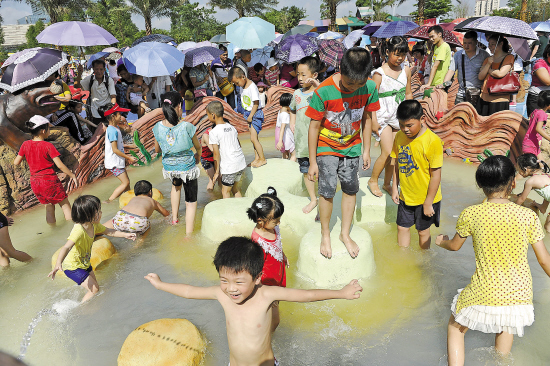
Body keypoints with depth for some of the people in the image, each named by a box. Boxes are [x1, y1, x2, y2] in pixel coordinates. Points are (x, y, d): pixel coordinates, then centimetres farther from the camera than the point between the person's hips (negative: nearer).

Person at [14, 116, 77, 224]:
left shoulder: (25, 145, 0)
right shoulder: (48, 146, -15)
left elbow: (16, 162, 6)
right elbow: (59, 165, -16)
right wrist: (72, 175, -6)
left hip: (35, 182, 6)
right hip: (49, 180, -6)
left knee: (49, 207, 19)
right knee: (65, 205, 5)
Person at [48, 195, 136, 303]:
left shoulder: (94, 226, -8)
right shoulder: (78, 230, -35)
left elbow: (108, 231, 8)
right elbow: (66, 247, -46)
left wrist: (125, 235, 4)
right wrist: (58, 264, -60)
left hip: (85, 264, 9)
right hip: (73, 267, -9)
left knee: (94, 285, 18)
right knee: (94, 289, -10)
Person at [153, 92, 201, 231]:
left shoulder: (158, 127, -13)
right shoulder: (187, 127, -23)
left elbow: (157, 149, 3)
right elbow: (198, 147, -6)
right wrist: (197, 156, 18)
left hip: (169, 167, 4)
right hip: (187, 167, -4)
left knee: (176, 185, 38)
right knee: (191, 201, 12)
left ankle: (174, 218, 46)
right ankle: (189, 235, 13)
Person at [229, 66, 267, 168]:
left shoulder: (252, 87, -19)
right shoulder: (242, 87, 6)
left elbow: (256, 103, -19)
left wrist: (250, 116, -15)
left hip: (255, 114, -8)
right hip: (248, 114, 8)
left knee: (253, 138, -9)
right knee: (253, 138, 12)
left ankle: (262, 159, 3)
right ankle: (257, 158, 22)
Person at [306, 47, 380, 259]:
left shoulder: (369, 87, -13)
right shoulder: (323, 92, -24)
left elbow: (367, 119, 1)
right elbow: (314, 127, -16)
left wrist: (366, 150, 5)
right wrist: (313, 162, -12)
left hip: (352, 146, 4)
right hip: (327, 148, -3)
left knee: (350, 189, 7)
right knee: (327, 190, -6)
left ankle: (345, 233, 24)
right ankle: (325, 234, 16)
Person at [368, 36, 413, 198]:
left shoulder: (406, 70, 4)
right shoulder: (379, 73, -12)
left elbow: (408, 94, 14)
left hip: (399, 117, 5)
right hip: (383, 117, -5)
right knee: (387, 152, -11)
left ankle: (387, 183, 25)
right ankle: (373, 180, 12)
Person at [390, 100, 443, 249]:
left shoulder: (433, 141, -22)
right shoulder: (399, 137, -5)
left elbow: (436, 175, -19)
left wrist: (428, 203, -16)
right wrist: (395, 188, 8)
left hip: (425, 198, -5)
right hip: (405, 196, 5)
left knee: (423, 231, 13)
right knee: (402, 227, 15)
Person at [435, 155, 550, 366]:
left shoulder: (470, 214, -10)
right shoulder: (528, 216, -7)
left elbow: (455, 246, 8)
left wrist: (441, 241, 31)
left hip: (484, 299, -2)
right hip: (519, 301, 3)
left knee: (455, 327, 26)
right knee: (506, 325, 38)